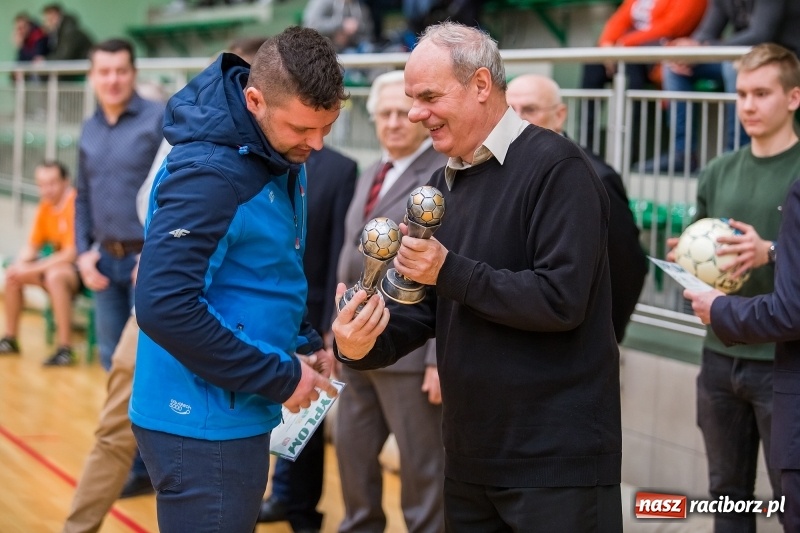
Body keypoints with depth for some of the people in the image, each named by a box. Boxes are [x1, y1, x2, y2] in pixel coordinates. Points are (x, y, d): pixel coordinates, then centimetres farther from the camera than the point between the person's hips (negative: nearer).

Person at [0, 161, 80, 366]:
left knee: (54, 275, -36)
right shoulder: (46, 206, 4)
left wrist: (33, 269, -23)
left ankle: (65, 349, -31)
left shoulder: (75, 204, -21)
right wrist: (20, 264, -11)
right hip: (59, 262, 9)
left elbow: (72, 254, -25)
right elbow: (32, 246, 11)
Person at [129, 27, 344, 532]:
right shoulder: (208, 173, -22)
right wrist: (280, 377, -20)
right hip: (202, 424, -9)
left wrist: (306, 342, 4)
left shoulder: (282, 156, 6)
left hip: (238, 415, 9)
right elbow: (164, 307, -28)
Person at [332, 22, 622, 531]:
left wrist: (450, 271, -17)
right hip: (471, 457, 8)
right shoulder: (444, 184, 13)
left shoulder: (555, 167, -13)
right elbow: (424, 308, 12)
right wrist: (365, 344, -8)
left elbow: (562, 299, -22)